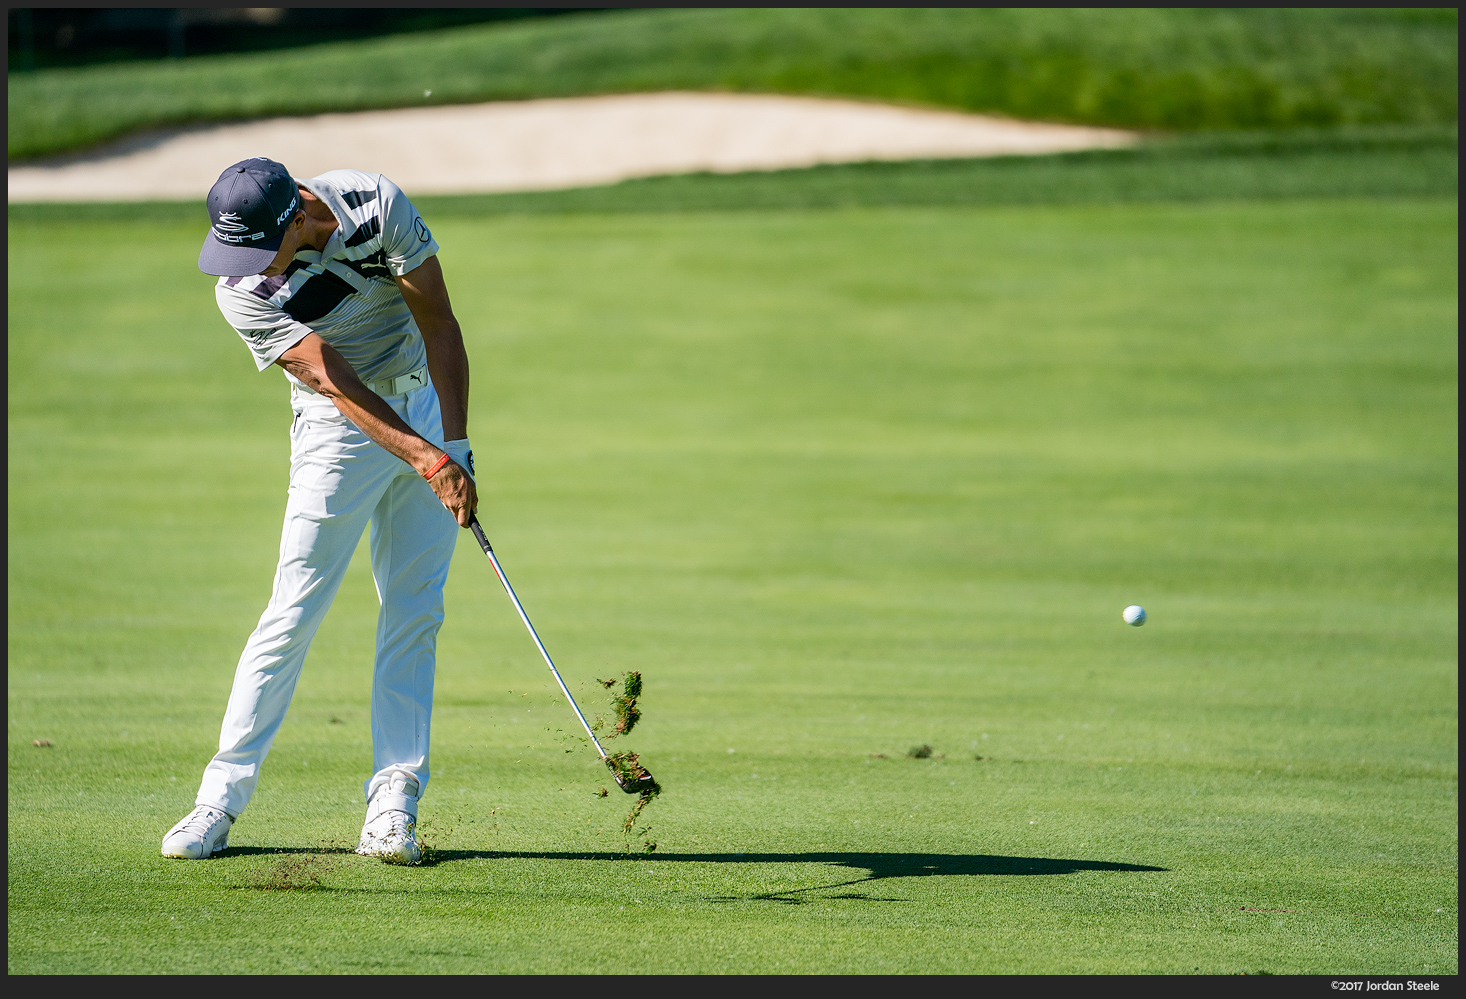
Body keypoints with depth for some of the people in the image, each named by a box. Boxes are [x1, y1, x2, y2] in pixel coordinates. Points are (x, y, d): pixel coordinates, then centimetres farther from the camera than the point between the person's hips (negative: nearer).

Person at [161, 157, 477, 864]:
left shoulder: (376, 204, -20)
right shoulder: (242, 290, -22)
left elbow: (437, 322, -13)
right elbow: (337, 383, -26)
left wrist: (456, 446, -18)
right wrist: (428, 461, -34)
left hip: (427, 407, 2)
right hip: (340, 429, -2)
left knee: (415, 612, -3)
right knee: (296, 609, -9)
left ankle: (392, 805, -2)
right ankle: (221, 798, -2)